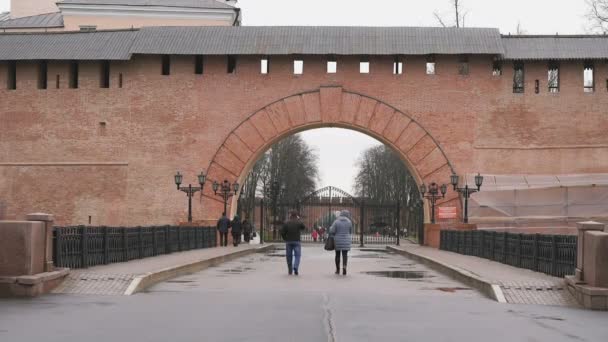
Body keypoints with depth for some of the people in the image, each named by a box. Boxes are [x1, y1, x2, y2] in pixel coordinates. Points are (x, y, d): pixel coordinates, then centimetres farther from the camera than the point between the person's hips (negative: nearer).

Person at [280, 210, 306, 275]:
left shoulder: (286, 223, 0)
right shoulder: (299, 223, -3)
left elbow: (282, 232, -4)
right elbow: (303, 227, 15)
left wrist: (285, 239, 9)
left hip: (288, 241, 2)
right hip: (297, 241, -2)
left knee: (289, 256, 10)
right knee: (297, 255, 2)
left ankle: (290, 270, 14)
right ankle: (295, 267, -20)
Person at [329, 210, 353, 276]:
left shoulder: (336, 222, -6)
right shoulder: (349, 222, -1)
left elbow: (332, 231, -10)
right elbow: (350, 232, 9)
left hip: (337, 241, 0)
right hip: (346, 241, 0)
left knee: (337, 254, 13)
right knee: (345, 254, 0)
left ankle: (337, 270, 19)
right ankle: (344, 267, -21)